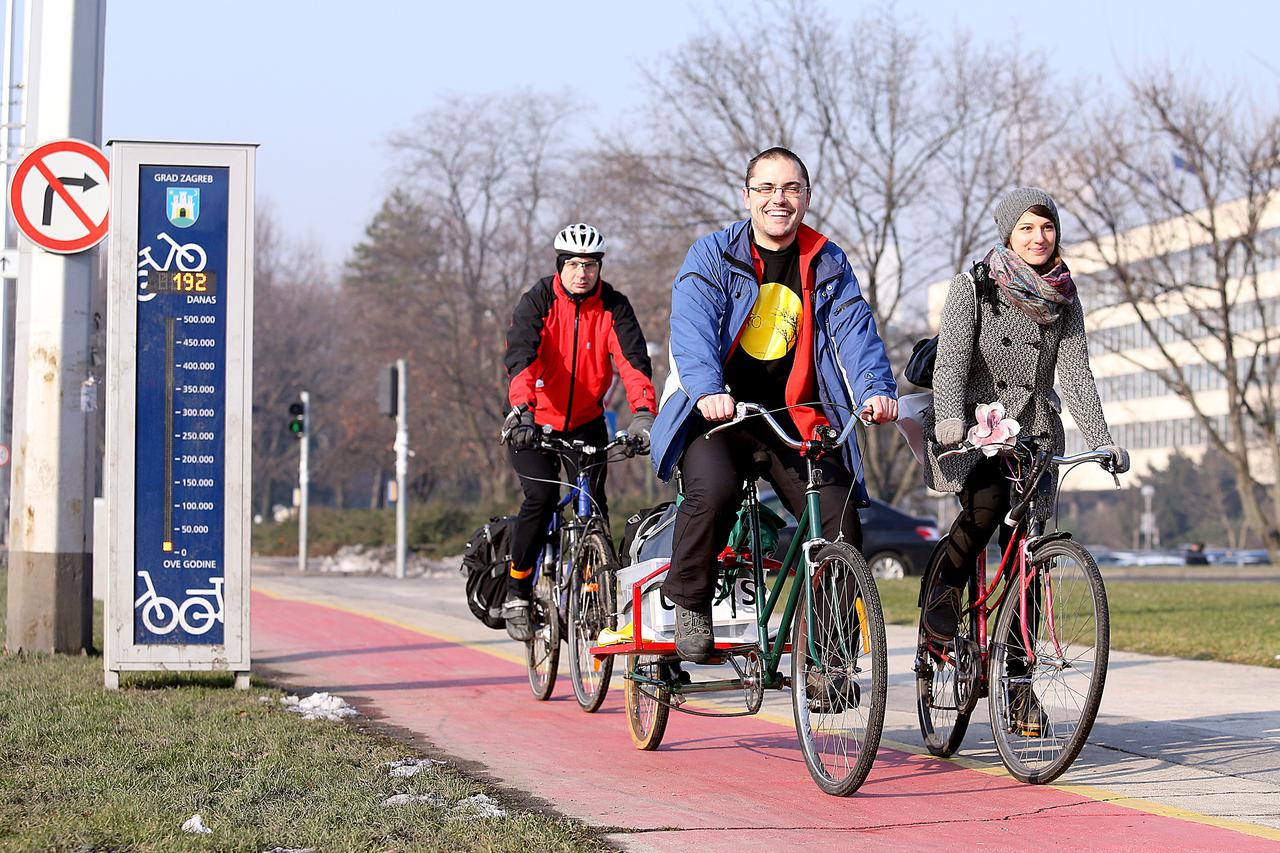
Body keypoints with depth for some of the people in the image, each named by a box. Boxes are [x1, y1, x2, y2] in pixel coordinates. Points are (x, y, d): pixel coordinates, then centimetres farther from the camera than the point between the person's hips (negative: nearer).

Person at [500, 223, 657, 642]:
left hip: (586, 424, 2)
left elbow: (633, 360, -21)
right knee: (541, 497, -19)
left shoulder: (613, 306, -9)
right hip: (534, 423, -2)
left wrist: (643, 412, -39)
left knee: (593, 504, -12)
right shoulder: (537, 301, -14)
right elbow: (521, 357, -28)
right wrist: (522, 410, -45)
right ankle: (516, 594, -4)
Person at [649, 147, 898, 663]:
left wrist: (875, 388, -27)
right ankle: (689, 607, -10)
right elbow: (692, 328, -16)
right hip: (719, 414, -3)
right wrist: (708, 390, -36)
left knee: (841, 523, -14)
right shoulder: (712, 257, 0)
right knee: (714, 491, -33)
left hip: (799, 420, 3)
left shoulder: (828, 266, 9)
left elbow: (854, 330, -5)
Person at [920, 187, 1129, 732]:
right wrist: (949, 417, -34)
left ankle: (1016, 676, 2)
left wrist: (1102, 441, -14)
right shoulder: (973, 287, -5)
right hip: (974, 425, -3)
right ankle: (945, 585, -8)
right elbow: (951, 359, -15)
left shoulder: (1064, 302, 7)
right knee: (989, 499, -33)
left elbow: (1076, 375, 0)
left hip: (1033, 431, 3)